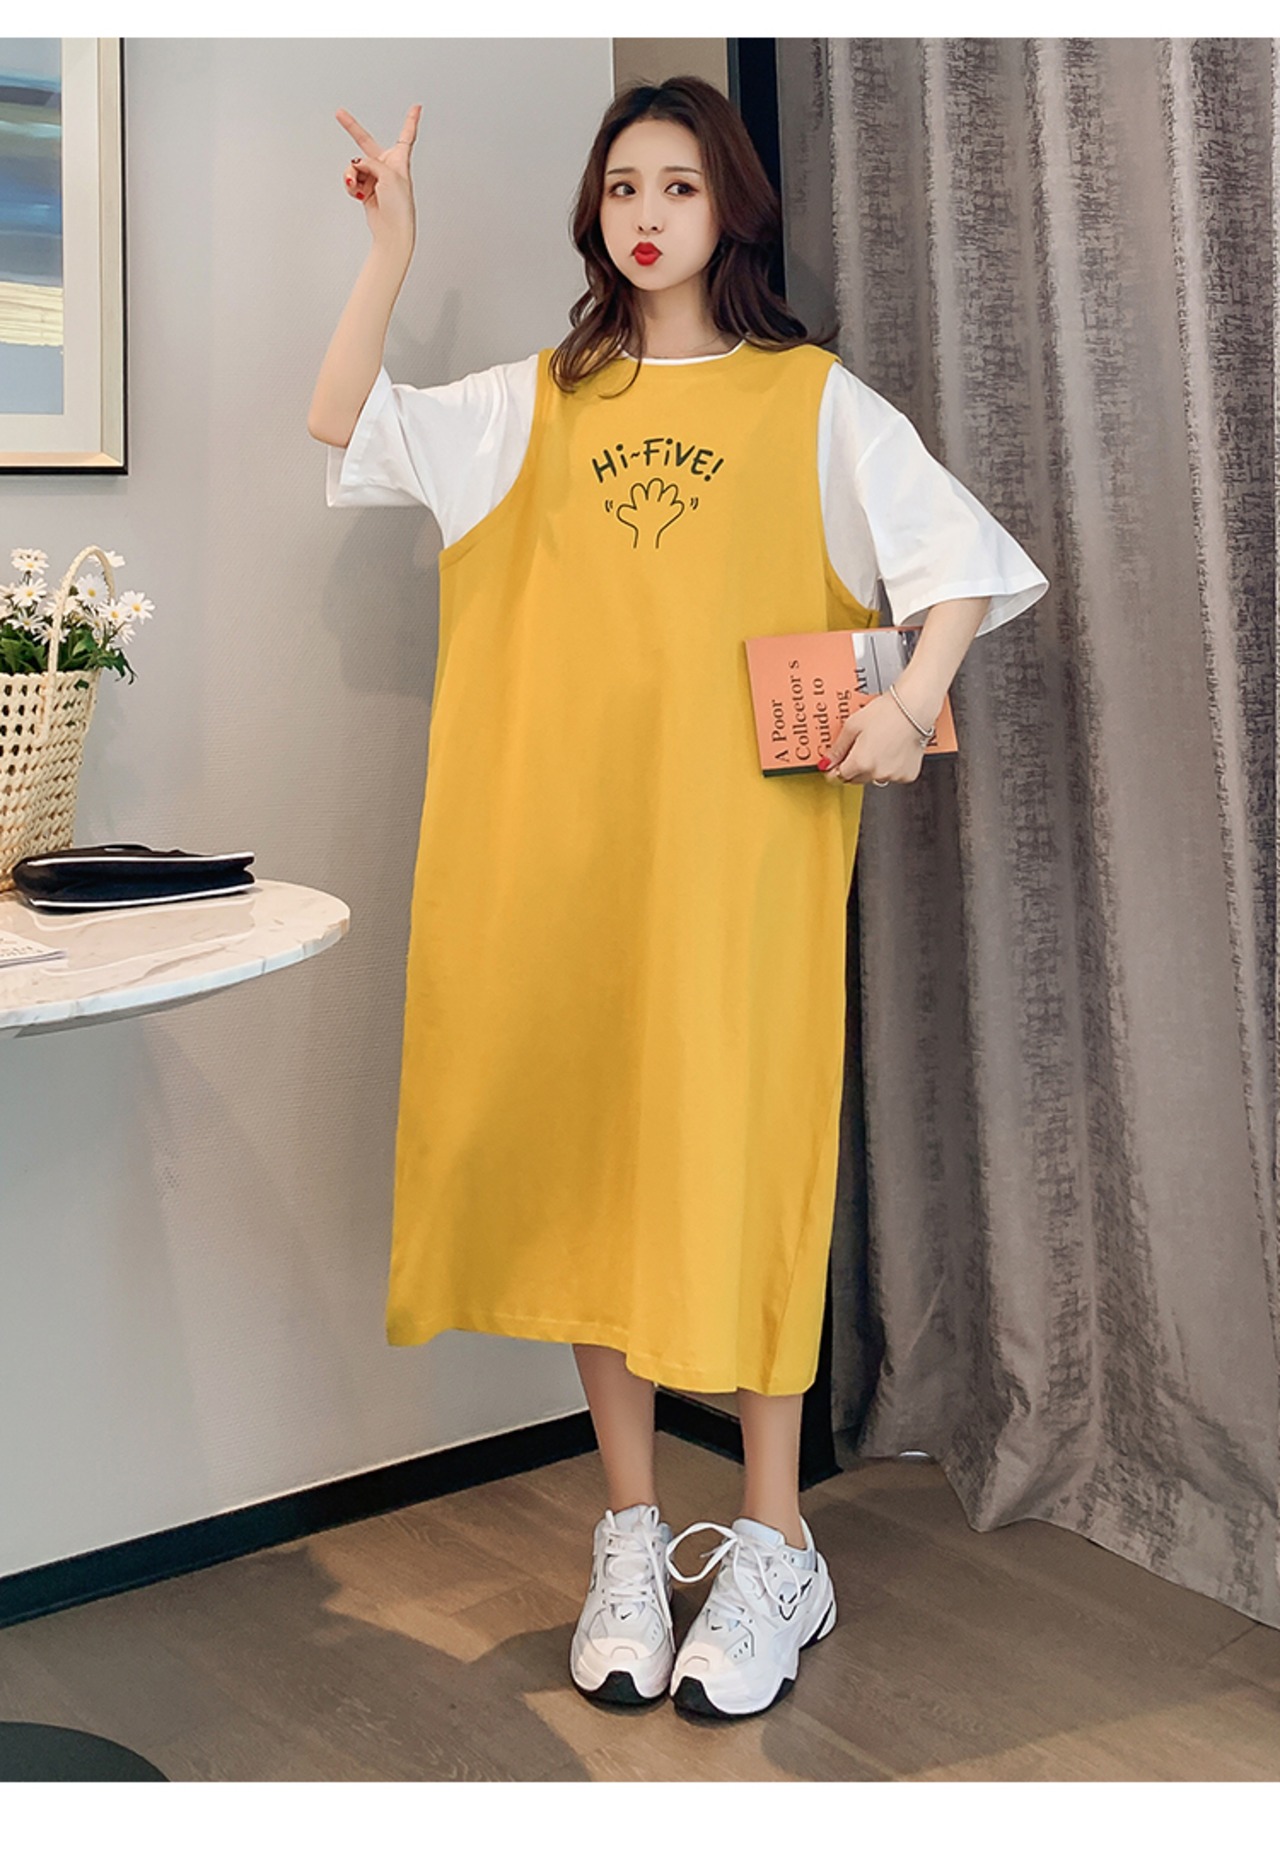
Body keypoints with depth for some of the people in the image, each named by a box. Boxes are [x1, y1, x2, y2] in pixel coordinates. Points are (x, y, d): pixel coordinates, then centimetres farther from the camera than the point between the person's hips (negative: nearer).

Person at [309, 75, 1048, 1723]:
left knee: (739, 1149, -5)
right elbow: (344, 430, 10)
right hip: (568, 827, 3)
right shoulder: (537, 403, 16)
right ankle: (631, 1530, 16)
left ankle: (772, 1549, 8)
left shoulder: (811, 399, 8)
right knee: (587, 1151, 4)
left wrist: (912, 698, -14)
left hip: (744, 829, -3)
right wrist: (393, 242, 4)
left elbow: (958, 555, 3)